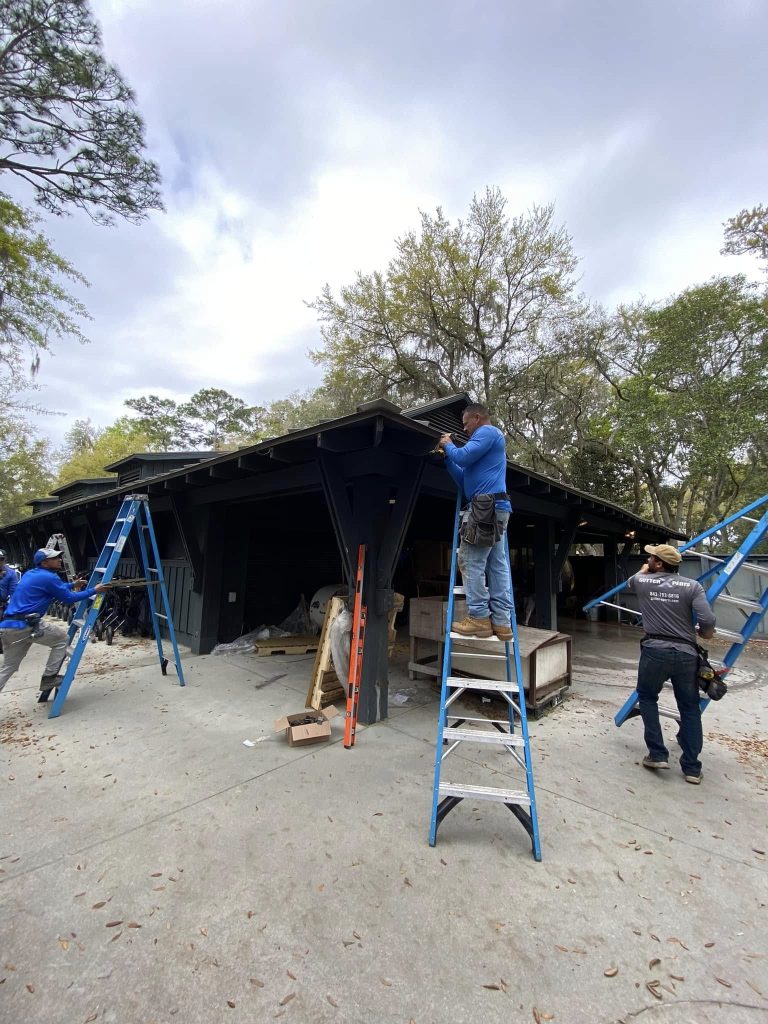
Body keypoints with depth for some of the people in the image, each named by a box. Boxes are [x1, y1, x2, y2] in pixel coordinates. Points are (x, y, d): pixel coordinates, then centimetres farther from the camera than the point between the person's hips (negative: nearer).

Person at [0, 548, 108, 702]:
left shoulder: (31, 574, 18)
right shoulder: (48, 577, -11)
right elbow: (69, 598, -4)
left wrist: (72, 585, 39)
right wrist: (94, 591, 1)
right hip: (25, 625, -9)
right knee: (62, 638, 9)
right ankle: (48, 678, 11)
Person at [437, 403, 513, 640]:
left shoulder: (487, 431, 1)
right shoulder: (489, 438, 31)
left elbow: (464, 457, -15)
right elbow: (465, 480, 29)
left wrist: (448, 445, 6)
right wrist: (447, 457, 24)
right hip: (497, 508, 10)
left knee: (470, 561, -10)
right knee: (498, 565, 4)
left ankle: (479, 618, -9)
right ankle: (501, 621, 5)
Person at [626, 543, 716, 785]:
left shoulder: (642, 581, 2)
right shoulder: (692, 586, -1)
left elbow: (629, 583, 28)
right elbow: (708, 621, -12)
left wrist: (644, 570, 47)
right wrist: (703, 634, 11)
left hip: (655, 651, -1)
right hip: (686, 654, 1)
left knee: (647, 697, 21)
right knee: (690, 708, 17)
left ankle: (657, 755, 18)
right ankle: (692, 768, 23)